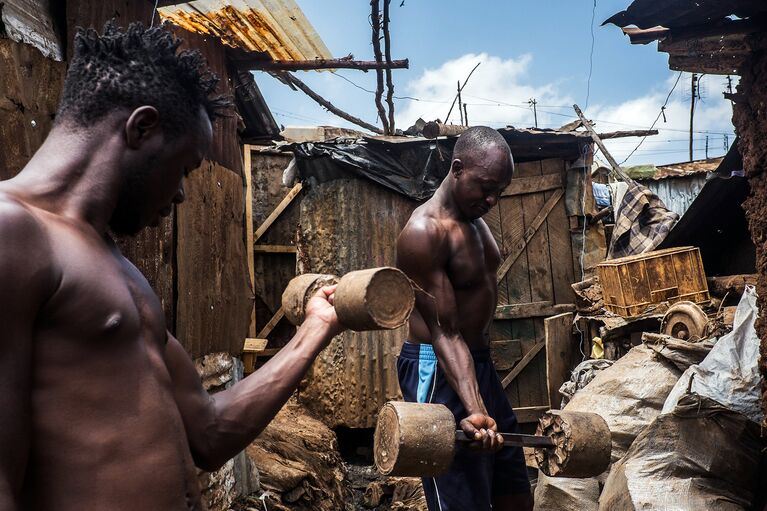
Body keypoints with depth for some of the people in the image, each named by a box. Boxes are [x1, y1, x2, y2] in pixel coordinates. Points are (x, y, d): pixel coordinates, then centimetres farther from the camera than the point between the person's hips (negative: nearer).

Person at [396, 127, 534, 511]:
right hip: (438, 372, -9)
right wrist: (473, 409, -33)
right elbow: (445, 332, -24)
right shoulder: (424, 232, -21)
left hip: (481, 363, 10)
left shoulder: (474, 217, 8)